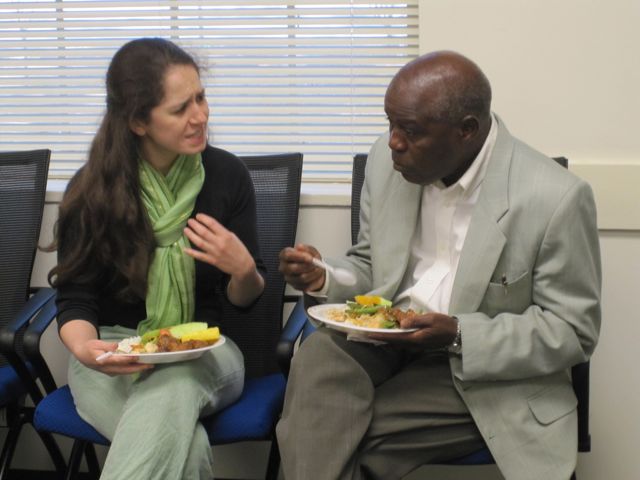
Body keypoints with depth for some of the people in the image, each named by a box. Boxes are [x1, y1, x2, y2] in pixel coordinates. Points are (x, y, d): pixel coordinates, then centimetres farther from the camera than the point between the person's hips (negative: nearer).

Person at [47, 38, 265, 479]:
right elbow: (75, 299, -2)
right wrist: (85, 348, -24)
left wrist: (244, 271, -18)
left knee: (173, 388, -37)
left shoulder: (228, 174, -4)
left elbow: (245, 299, 6)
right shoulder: (93, 191, -6)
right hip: (114, 351, -1)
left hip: (204, 349, 1)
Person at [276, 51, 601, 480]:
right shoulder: (387, 160, 0)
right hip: (383, 338, 5)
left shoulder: (557, 198, -17)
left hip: (482, 368, -5)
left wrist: (456, 334, -23)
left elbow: (574, 330, -12)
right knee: (318, 360, -28)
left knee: (342, 438, -26)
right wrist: (324, 278, -10)